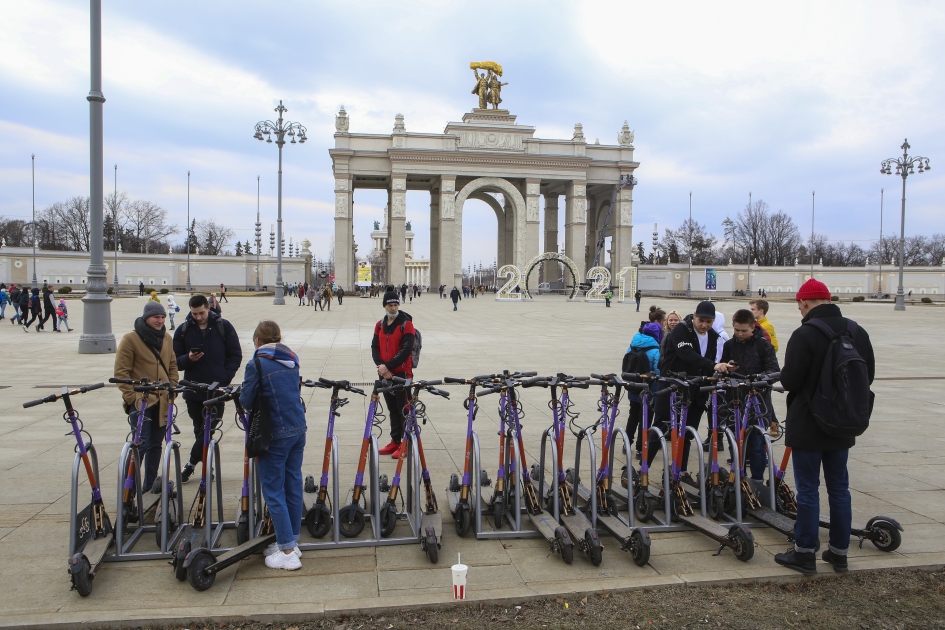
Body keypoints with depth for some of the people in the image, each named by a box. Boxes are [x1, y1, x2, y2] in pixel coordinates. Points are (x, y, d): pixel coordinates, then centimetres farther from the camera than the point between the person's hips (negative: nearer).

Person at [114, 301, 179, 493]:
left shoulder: (167, 338, 10)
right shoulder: (130, 339, -8)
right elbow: (121, 372, -8)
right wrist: (132, 397, -13)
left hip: (162, 401, 6)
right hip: (141, 401, -6)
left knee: (155, 444, 13)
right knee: (141, 444, -11)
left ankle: (150, 483, 25)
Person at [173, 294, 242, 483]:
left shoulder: (224, 327, 0)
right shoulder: (183, 330, 5)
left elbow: (235, 356, 3)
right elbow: (176, 361, 7)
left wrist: (225, 378, -9)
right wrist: (188, 359, -16)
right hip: (193, 390, 2)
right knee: (200, 430, 11)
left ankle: (191, 464, 14)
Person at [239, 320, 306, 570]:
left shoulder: (256, 364, -12)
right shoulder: (292, 360, 7)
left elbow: (246, 402, -7)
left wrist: (243, 392, 13)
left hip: (274, 435, -6)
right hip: (298, 429, 7)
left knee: (273, 491, 3)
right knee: (293, 485, 14)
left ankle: (288, 552, 7)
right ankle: (292, 541, 26)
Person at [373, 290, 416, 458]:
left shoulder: (406, 324, -8)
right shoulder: (380, 325, 10)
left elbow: (406, 350, -16)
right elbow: (375, 347, 6)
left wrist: (388, 366, -18)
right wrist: (381, 366, -10)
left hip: (402, 373, -6)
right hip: (385, 374, 6)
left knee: (403, 409, 0)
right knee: (392, 409, 13)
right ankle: (395, 441, 22)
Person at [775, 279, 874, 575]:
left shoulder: (804, 335, -19)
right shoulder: (857, 331, 5)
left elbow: (789, 381, -19)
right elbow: (869, 375, 13)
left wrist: (790, 375, 2)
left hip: (808, 425, -6)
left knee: (808, 489, 1)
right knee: (839, 488, 14)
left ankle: (805, 553, 9)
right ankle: (839, 551, 23)